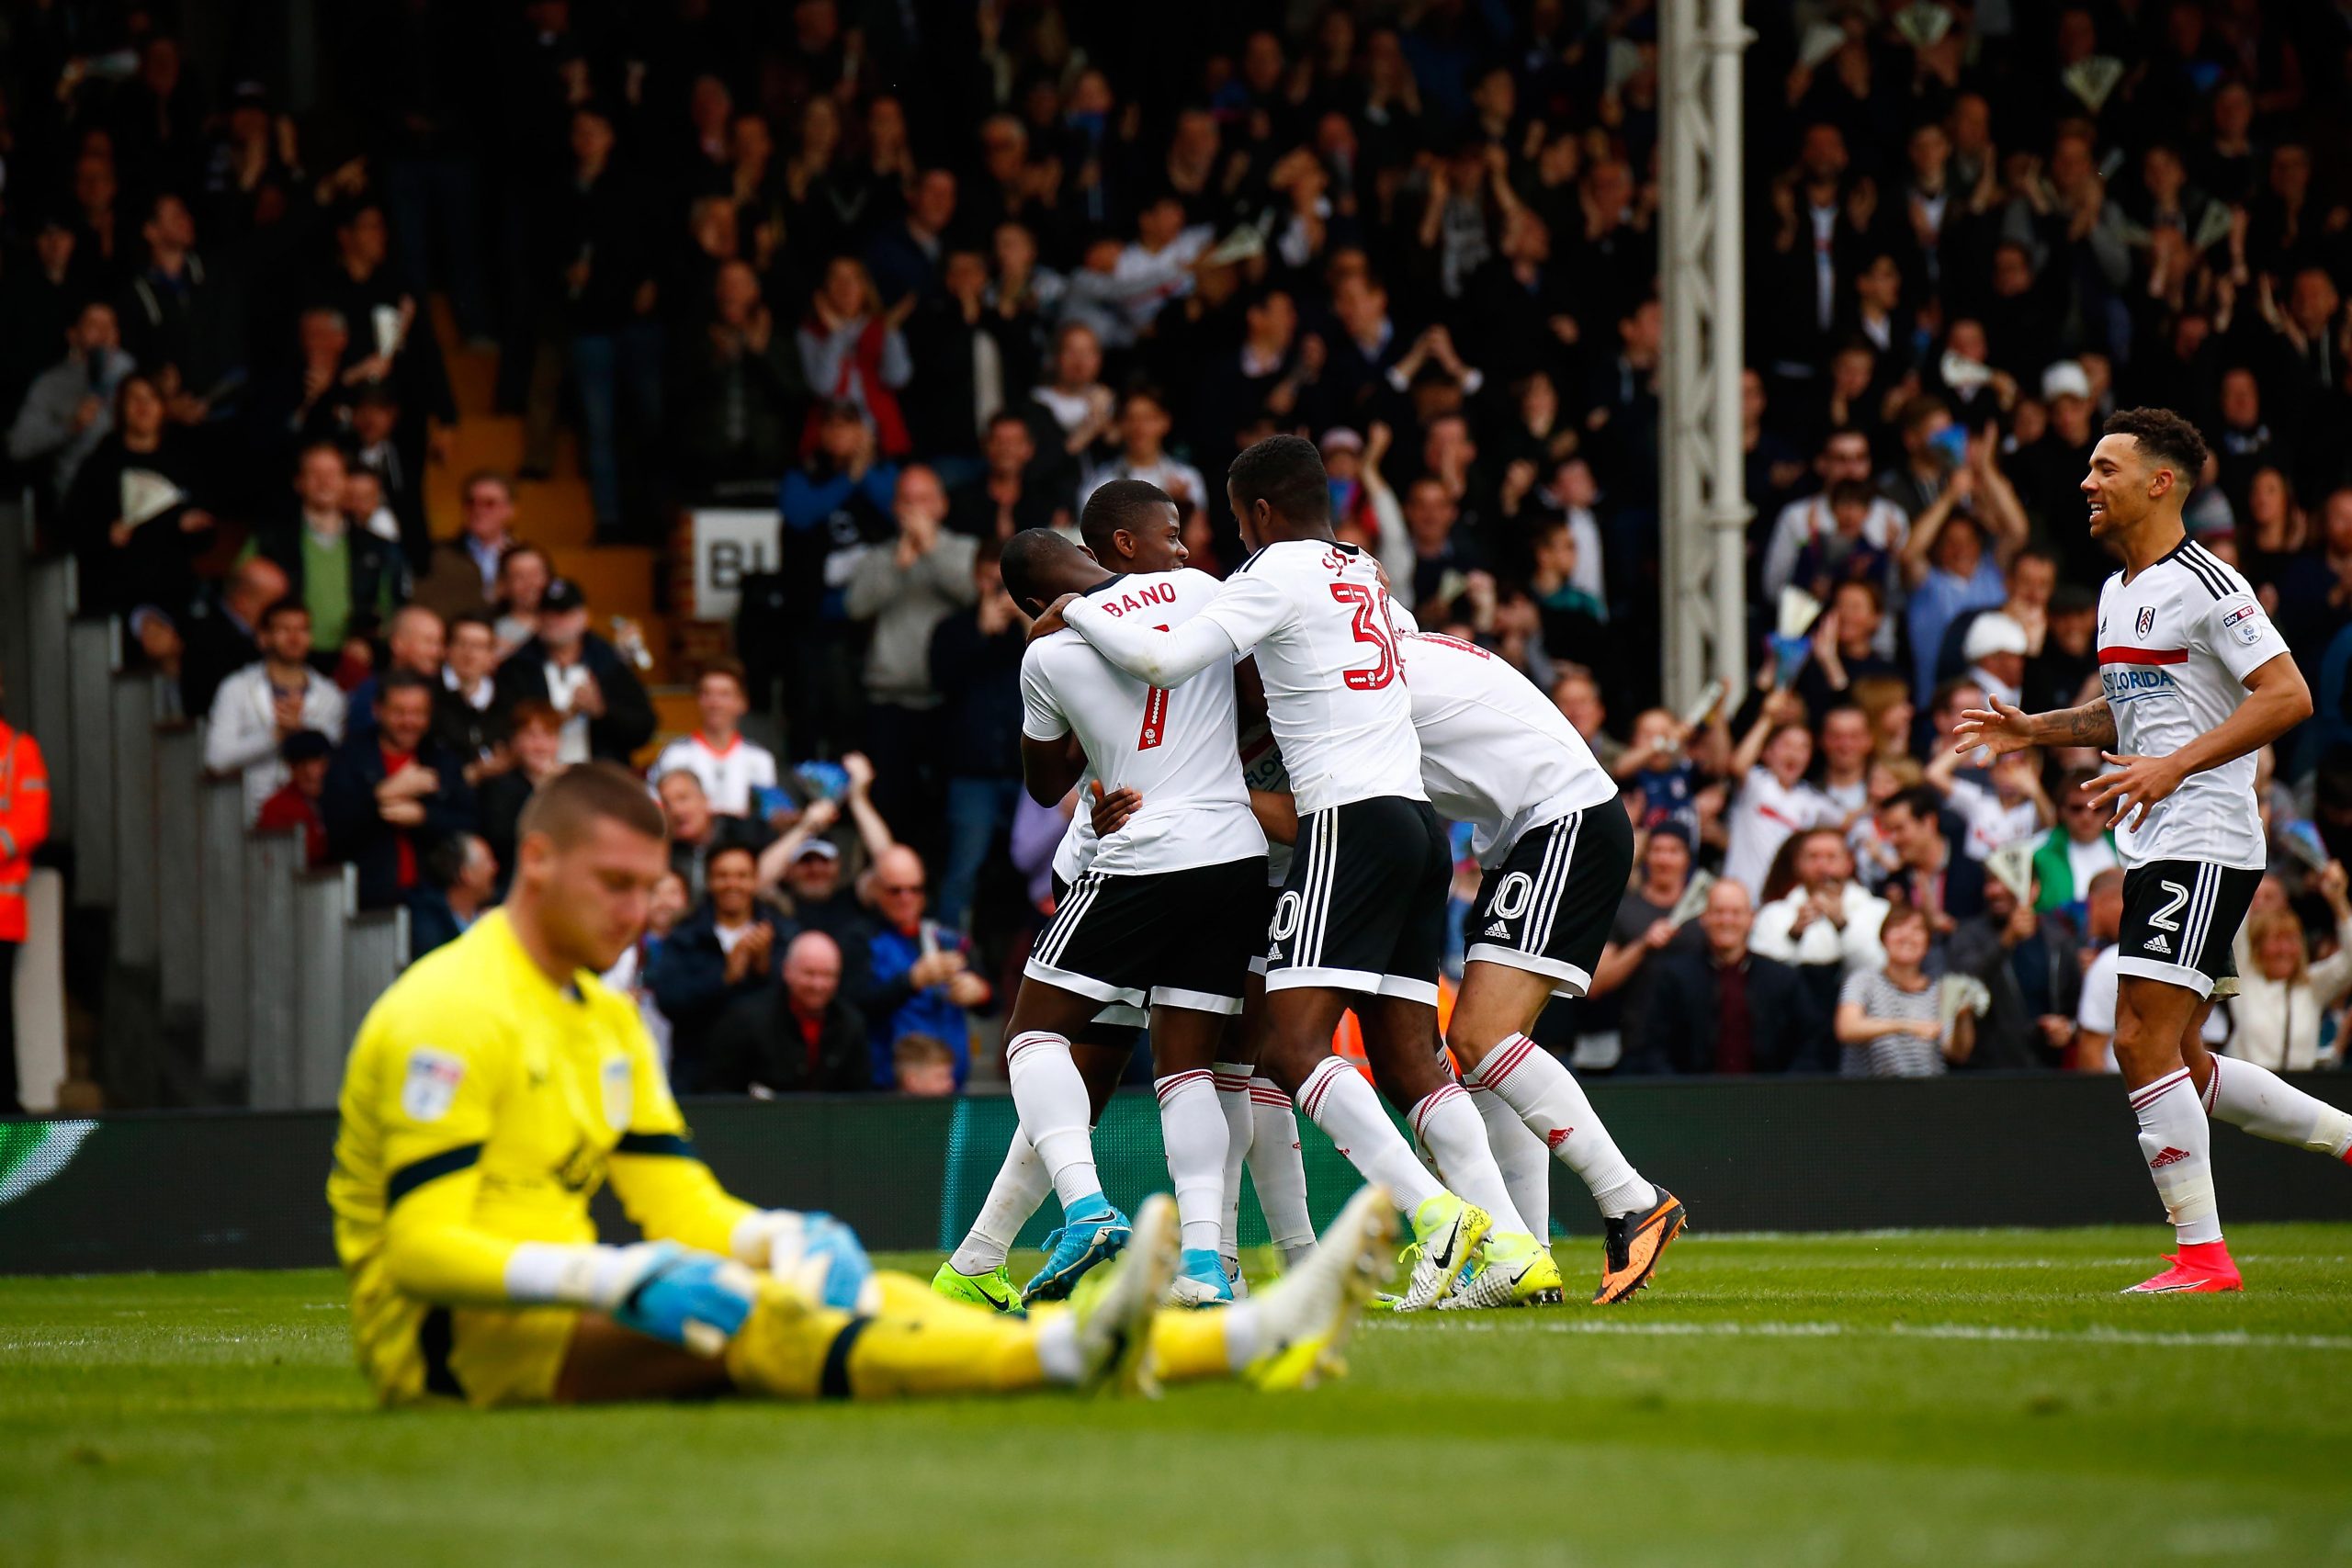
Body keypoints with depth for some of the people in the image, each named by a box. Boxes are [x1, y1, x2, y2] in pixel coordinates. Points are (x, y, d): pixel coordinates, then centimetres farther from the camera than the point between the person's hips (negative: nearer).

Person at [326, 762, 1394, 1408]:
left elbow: (683, 1206, 14)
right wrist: (593, 1278, -35)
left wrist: (775, 1237, -9)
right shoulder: (450, 1016, -13)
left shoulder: (603, 1020, 18)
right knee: (732, 1309, -32)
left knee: (846, 1295, -8)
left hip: (561, 1314, 8)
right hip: (444, 1340, -8)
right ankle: (1066, 1353, -53)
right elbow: (420, 1245, -22)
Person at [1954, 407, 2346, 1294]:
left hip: (2205, 844, -10)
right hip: (2153, 850, 10)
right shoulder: (2117, 594, 16)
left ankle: (2202, 1253, -10)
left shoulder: (2205, 585, -12)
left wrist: (2175, 766, -24)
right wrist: (2037, 729, 12)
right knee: (2179, 1063, 10)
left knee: (2143, 1042, -14)